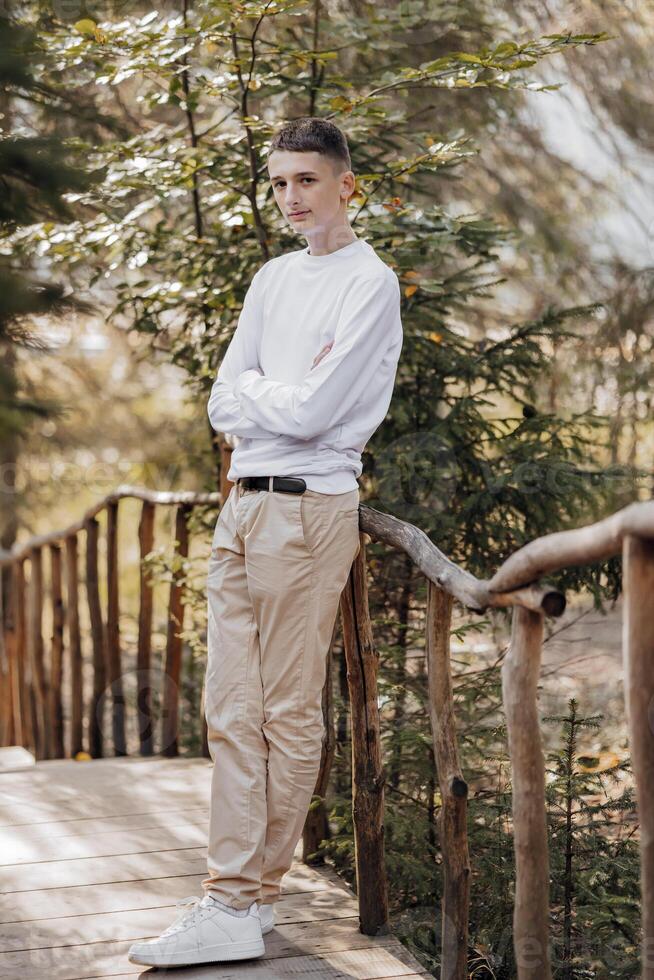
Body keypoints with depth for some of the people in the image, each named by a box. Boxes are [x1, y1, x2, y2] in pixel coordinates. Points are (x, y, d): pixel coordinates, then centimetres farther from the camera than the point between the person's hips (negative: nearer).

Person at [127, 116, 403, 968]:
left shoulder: (370, 284, -4)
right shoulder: (272, 280, 18)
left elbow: (312, 412, -14)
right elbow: (223, 408, 12)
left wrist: (254, 390, 3)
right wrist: (280, 399, -5)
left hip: (309, 506, -7)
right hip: (243, 503, 7)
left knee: (288, 712, -1)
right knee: (232, 709, 4)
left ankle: (246, 899, 6)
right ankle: (235, 906, 7)